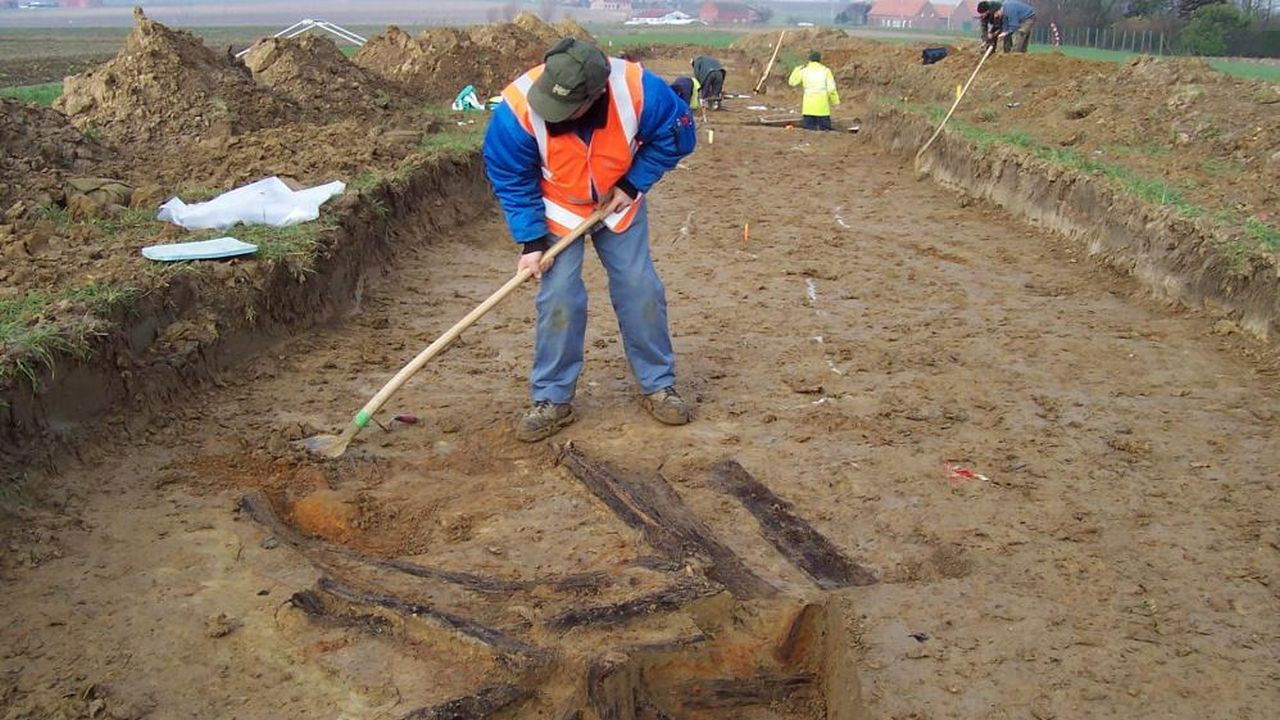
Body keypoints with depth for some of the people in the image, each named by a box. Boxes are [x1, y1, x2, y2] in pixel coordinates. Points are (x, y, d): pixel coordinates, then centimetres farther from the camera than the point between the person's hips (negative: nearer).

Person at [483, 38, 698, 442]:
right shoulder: (518, 108, -33)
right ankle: (552, 400, 6)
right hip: (556, 211, -1)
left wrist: (632, 184, -15)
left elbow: (676, 136, -12)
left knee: (640, 290, 1)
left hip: (619, 204, 1)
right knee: (558, 299, -9)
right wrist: (531, 241, -20)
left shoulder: (638, 89, -32)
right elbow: (511, 180, -17)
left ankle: (658, 386, 17)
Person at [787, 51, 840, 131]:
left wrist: (797, 70, 28)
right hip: (822, 107, -1)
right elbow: (831, 89, -5)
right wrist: (835, 101, 7)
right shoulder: (825, 70, 0)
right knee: (825, 130, 2)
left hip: (808, 106, 1)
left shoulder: (804, 71, 3)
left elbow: (792, 82, 16)